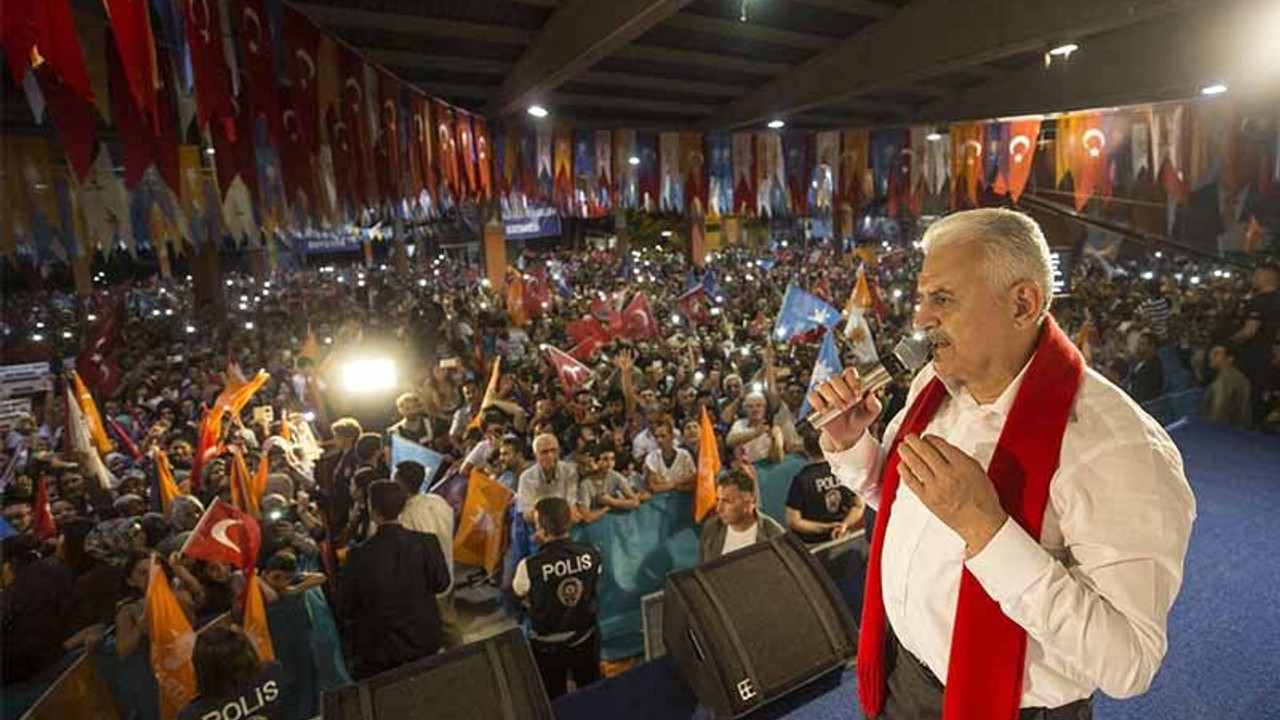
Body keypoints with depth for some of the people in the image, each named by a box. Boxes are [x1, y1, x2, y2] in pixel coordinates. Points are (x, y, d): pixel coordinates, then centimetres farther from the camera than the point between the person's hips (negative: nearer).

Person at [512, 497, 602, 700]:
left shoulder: (530, 566, -31)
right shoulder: (592, 554, -22)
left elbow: (517, 593, -8)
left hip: (548, 646, -2)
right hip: (586, 639, 2)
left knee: (554, 700, 23)